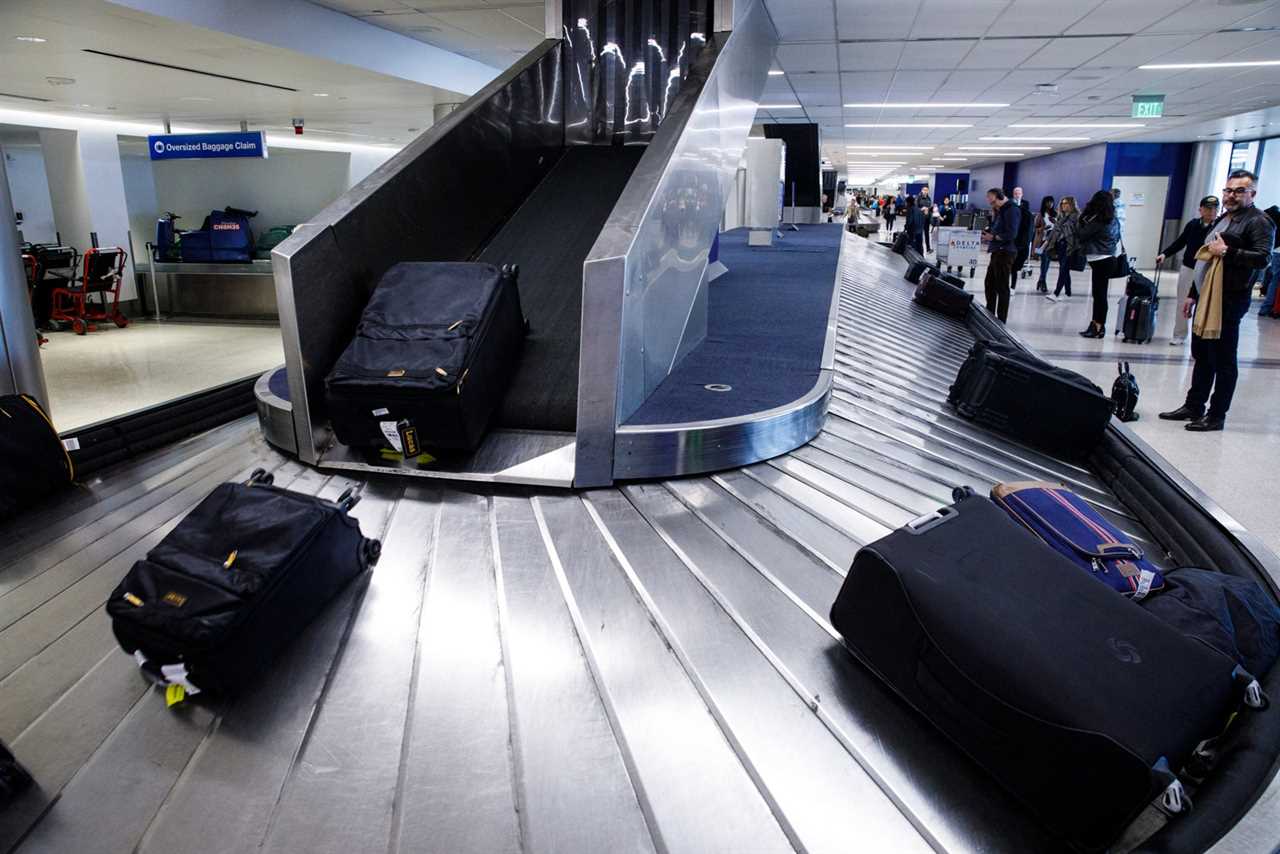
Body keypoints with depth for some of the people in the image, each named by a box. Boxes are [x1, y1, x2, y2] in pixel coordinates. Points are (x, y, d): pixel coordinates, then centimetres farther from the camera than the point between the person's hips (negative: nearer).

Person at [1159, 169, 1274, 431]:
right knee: (1201, 357, 15)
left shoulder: (1259, 222, -8)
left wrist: (1227, 251, -20)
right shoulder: (1222, 220, 20)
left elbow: (1262, 258, -20)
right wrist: (1193, 294, 22)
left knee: (1223, 362, -1)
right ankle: (1194, 407, 24)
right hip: (1205, 299, 9)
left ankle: (1217, 415, 6)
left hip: (1228, 302, -9)